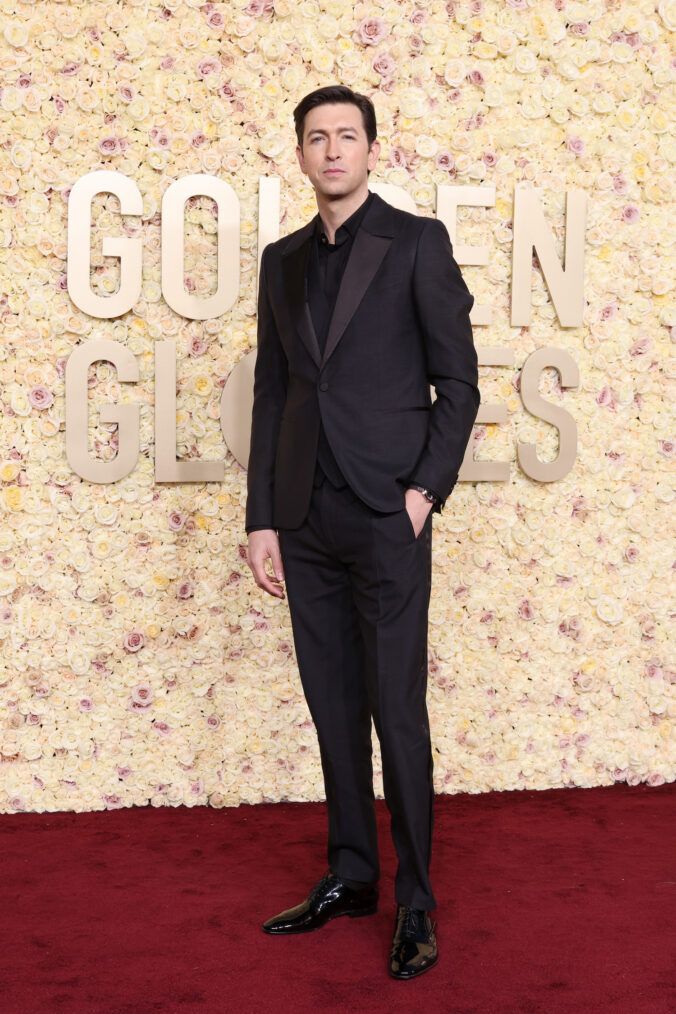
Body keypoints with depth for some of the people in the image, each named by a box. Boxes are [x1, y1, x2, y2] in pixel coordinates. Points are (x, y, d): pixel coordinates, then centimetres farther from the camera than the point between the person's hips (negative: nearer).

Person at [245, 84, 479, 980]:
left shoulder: (416, 242, 0)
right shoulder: (283, 261, 13)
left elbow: (458, 380, -1)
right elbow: (272, 395, 13)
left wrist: (427, 488, -11)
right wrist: (262, 519, 8)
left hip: (386, 518, -5)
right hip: (306, 521, 5)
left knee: (398, 712, -2)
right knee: (333, 708, 11)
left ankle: (415, 902, 8)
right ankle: (350, 875, 23)